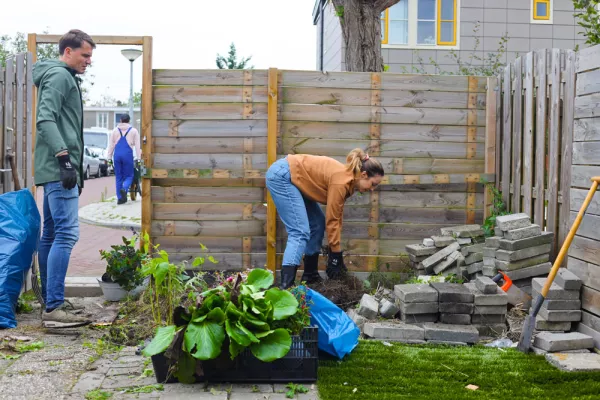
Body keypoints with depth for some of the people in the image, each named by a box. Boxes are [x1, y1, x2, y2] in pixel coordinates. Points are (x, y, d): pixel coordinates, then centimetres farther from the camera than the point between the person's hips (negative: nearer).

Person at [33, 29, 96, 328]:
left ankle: (50, 303, 16)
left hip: (56, 170, 11)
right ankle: (54, 308, -17)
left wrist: (75, 169, 26)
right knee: (66, 234, -15)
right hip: (58, 169, -11)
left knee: (51, 235, 10)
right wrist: (64, 158, -27)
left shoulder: (65, 78, 24)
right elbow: (45, 119, -20)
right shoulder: (59, 76, -7)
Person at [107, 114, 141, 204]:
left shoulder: (115, 130, 13)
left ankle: (120, 198, 6)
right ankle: (124, 189, -24)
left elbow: (111, 145, 12)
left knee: (118, 177, 8)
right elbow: (137, 145, 2)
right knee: (129, 176, 6)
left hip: (117, 155, 2)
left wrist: (109, 157, 15)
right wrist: (139, 158, 2)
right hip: (128, 155, -2)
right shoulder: (133, 131, 7)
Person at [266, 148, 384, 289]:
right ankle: (285, 287, -28)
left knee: (317, 224, 13)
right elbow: (332, 220, -16)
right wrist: (336, 255, -7)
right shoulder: (341, 181, -21)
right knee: (300, 232, -19)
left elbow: (336, 216, 12)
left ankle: (310, 276, 21)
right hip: (281, 176, -11)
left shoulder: (346, 178, 7)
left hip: (293, 178, 11)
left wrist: (336, 254, 13)